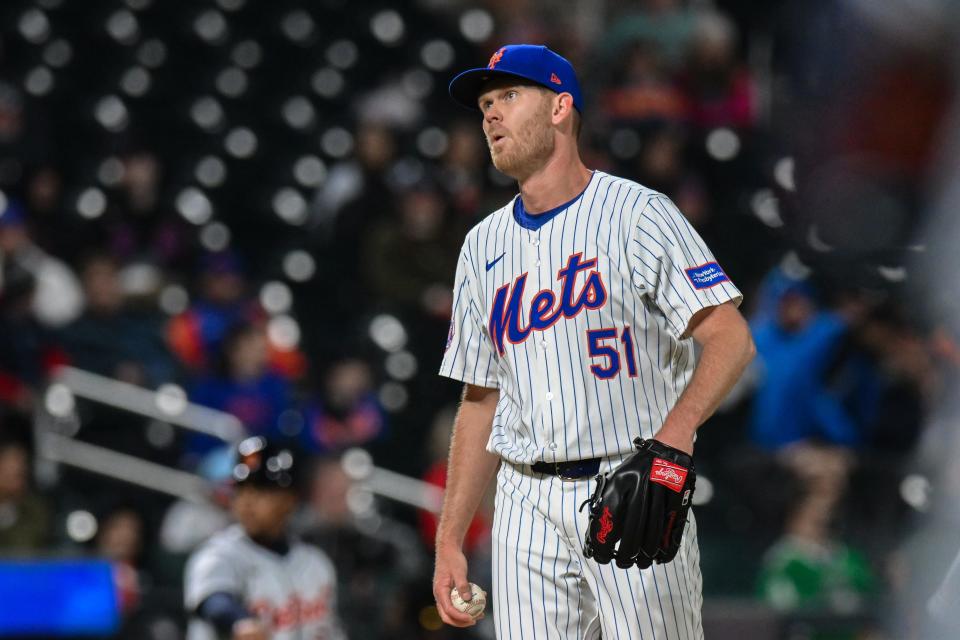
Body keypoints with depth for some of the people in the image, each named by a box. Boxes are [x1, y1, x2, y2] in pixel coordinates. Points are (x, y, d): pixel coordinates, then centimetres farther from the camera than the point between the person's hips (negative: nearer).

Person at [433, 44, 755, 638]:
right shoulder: (484, 245, 16)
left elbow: (731, 335, -11)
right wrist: (450, 539, 12)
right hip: (528, 503, 5)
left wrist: (679, 424, -30)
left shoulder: (637, 214, -3)